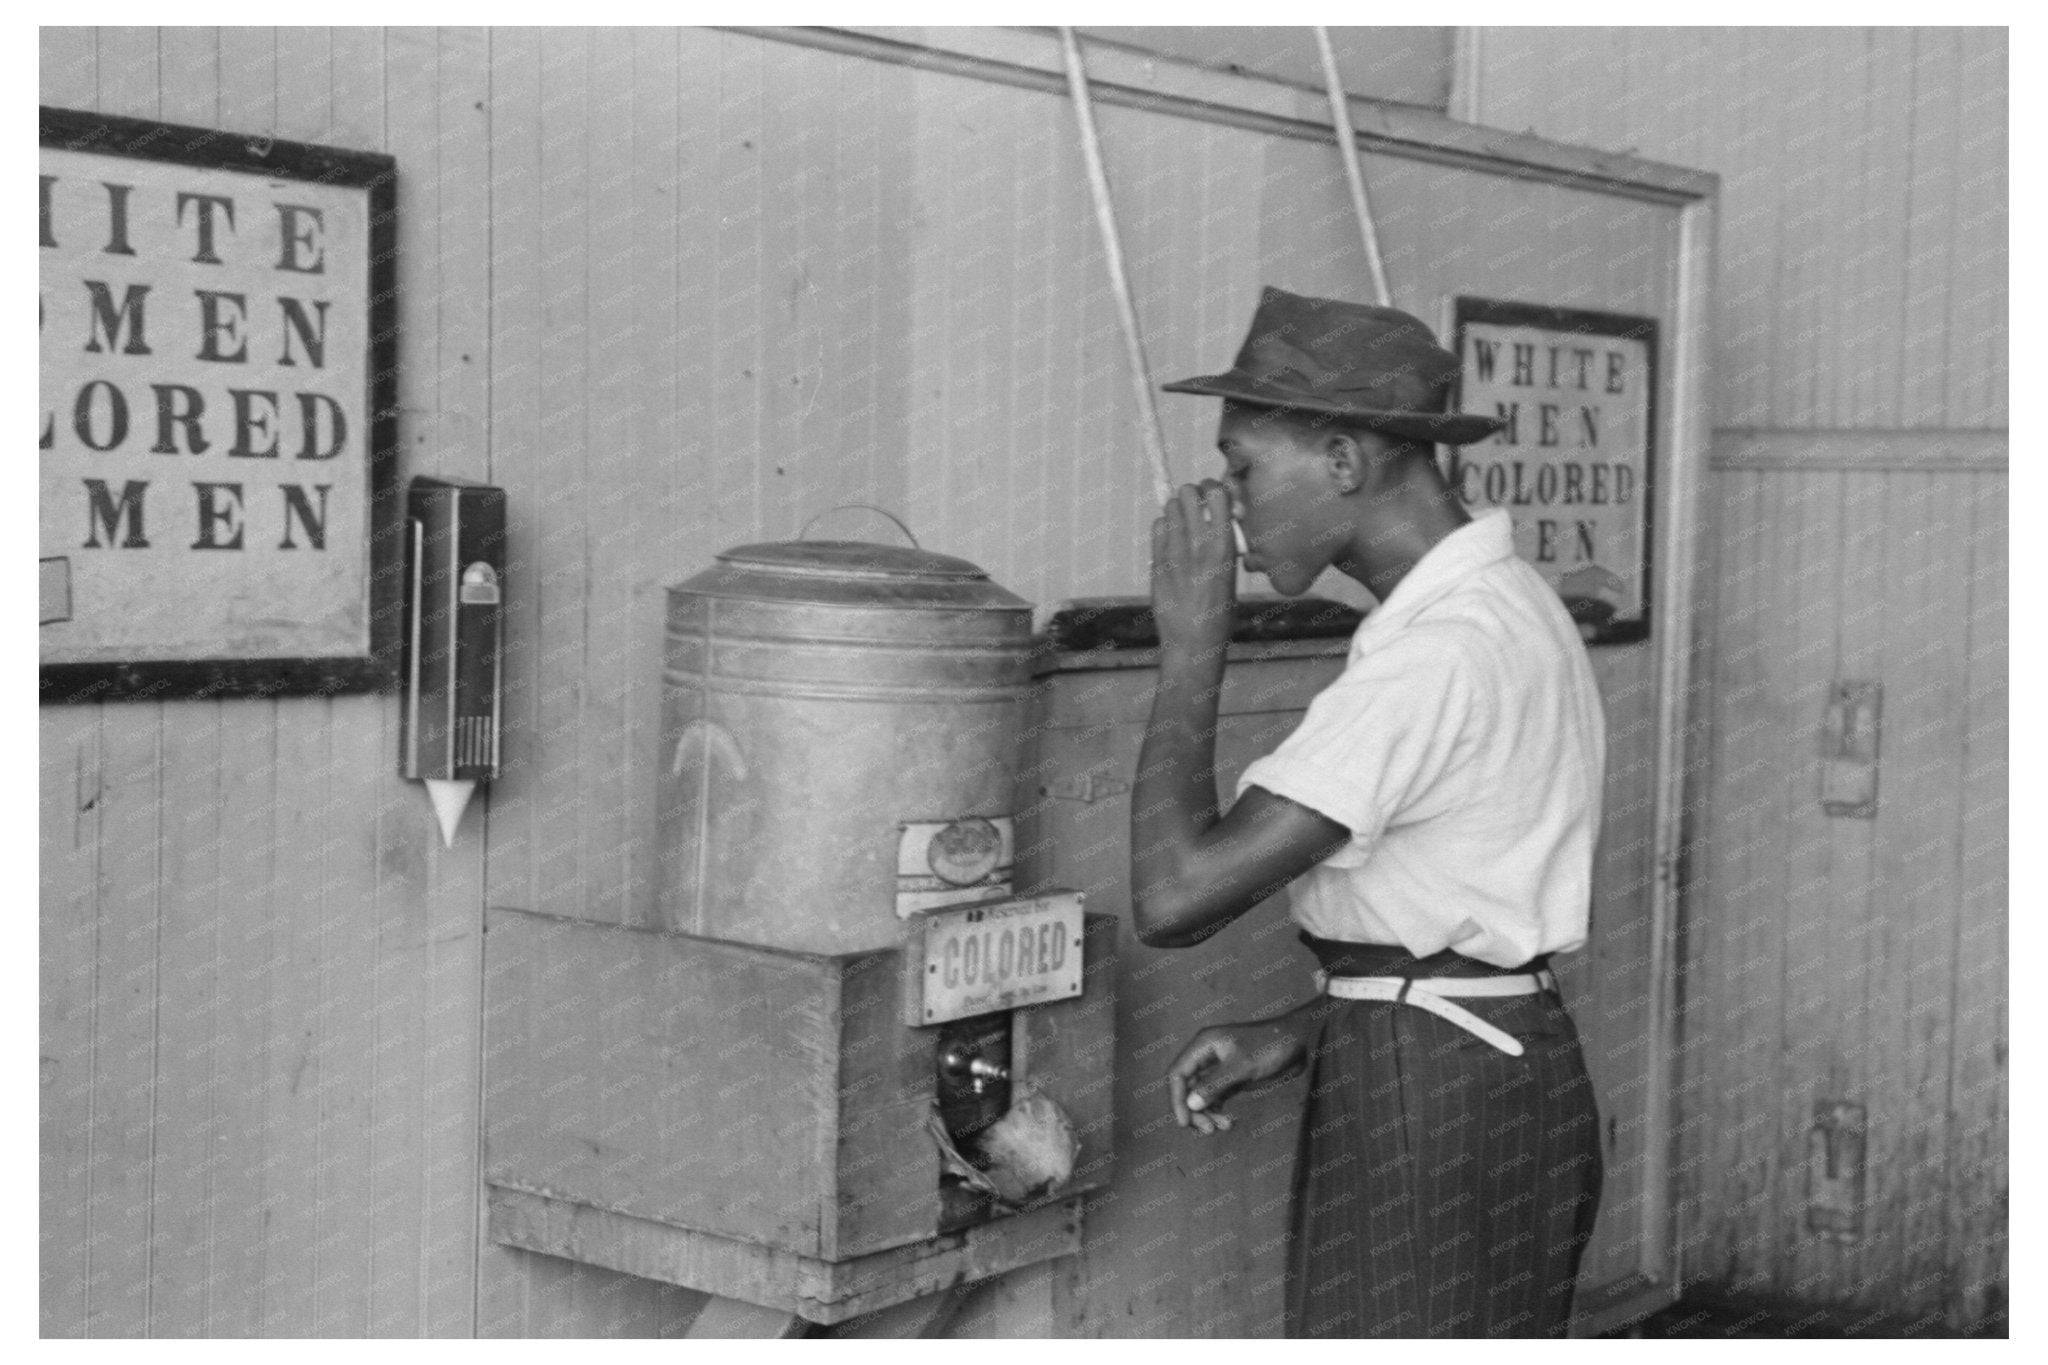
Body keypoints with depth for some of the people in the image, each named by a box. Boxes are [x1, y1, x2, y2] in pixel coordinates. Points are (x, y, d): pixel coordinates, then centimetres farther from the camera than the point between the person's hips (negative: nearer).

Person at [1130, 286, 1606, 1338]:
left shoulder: (1439, 656, -22)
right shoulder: (1504, 606, 10)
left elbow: (1173, 896, -26)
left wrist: (1192, 644, -16)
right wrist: (1296, 1036, 7)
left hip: (1429, 1110, -10)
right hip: (1491, 1079, 10)